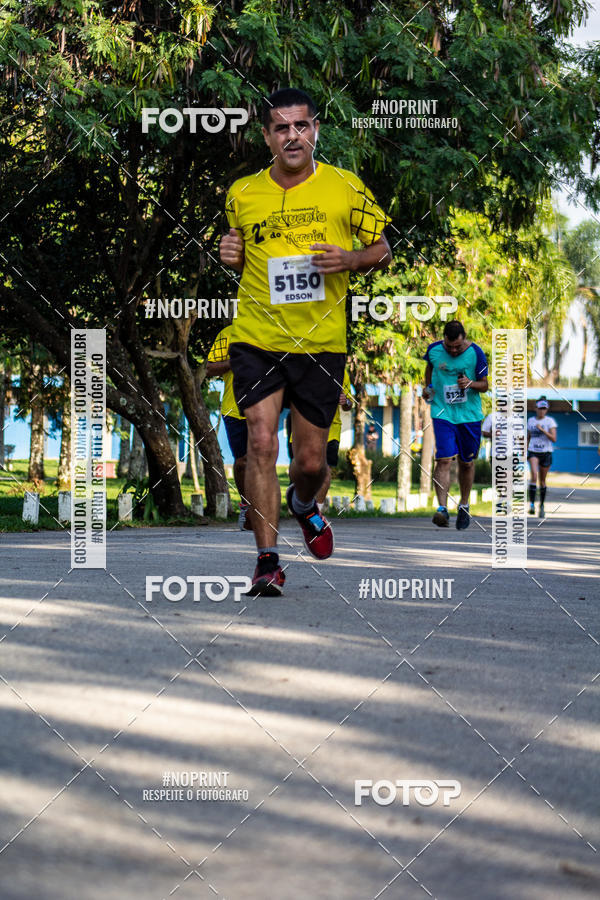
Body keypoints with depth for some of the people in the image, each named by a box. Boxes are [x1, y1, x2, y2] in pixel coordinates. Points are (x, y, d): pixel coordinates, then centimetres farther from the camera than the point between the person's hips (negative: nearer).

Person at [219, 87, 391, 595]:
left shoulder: (346, 188, -1)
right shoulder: (242, 195, 3)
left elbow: (383, 252, 8)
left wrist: (349, 260, -13)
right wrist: (230, 257, -4)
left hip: (322, 343, 0)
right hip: (256, 339, 0)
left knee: (311, 461, 5)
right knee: (261, 443, -14)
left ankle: (304, 506, 42)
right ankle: (268, 560, -6)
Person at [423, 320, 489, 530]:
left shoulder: (475, 353, -9)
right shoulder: (434, 349, -5)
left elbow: (484, 385, -2)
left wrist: (471, 384, -21)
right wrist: (428, 387, 8)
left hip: (469, 414, 0)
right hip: (442, 412, 0)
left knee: (466, 462, 10)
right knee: (444, 459, -15)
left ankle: (464, 505, 31)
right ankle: (442, 508, -19)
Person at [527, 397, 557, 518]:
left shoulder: (550, 421, -3)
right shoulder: (530, 420, 8)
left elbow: (554, 439, -12)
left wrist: (542, 429, -20)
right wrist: (525, 451, 15)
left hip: (546, 453, -1)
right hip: (533, 452, 1)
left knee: (542, 480, 6)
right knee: (534, 475, -22)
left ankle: (542, 505, 23)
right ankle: (532, 504, -25)